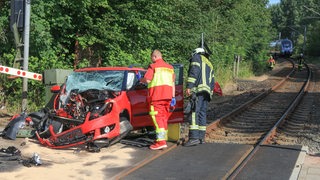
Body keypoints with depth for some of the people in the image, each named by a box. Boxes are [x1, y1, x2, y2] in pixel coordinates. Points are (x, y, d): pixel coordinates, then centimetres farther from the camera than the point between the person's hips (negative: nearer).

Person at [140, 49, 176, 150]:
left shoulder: (153, 66, 0)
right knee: (164, 117, 14)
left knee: (157, 117, -9)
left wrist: (140, 80, 10)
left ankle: (161, 141, -18)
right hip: (167, 95, 7)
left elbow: (147, 80, -11)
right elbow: (173, 83, 16)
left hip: (157, 95, -7)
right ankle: (164, 139, 19)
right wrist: (173, 97, 15)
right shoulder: (170, 67, 20)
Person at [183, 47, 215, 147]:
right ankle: (201, 137, 8)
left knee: (194, 113, -15)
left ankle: (194, 137, -24)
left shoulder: (197, 57, 8)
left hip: (198, 89, -8)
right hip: (207, 91, 9)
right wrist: (209, 94, 28)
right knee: (202, 113, 9)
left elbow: (194, 71, -10)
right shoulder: (209, 65, 32)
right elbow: (212, 83, 28)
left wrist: (189, 86, -17)